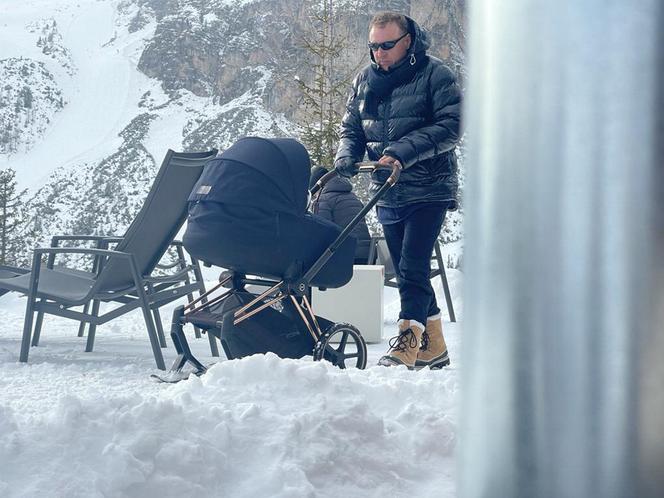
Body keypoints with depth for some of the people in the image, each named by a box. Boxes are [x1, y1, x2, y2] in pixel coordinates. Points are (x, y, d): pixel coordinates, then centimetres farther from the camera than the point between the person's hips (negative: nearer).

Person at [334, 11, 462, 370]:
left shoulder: (434, 74, -8)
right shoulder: (364, 80, 10)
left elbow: (451, 126, -16)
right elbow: (351, 128, 14)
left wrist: (404, 152, -25)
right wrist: (346, 155, -8)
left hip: (428, 189, -6)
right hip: (388, 194, 7)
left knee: (412, 269, -16)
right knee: (407, 272, 11)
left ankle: (407, 345, -13)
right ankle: (433, 348, 22)